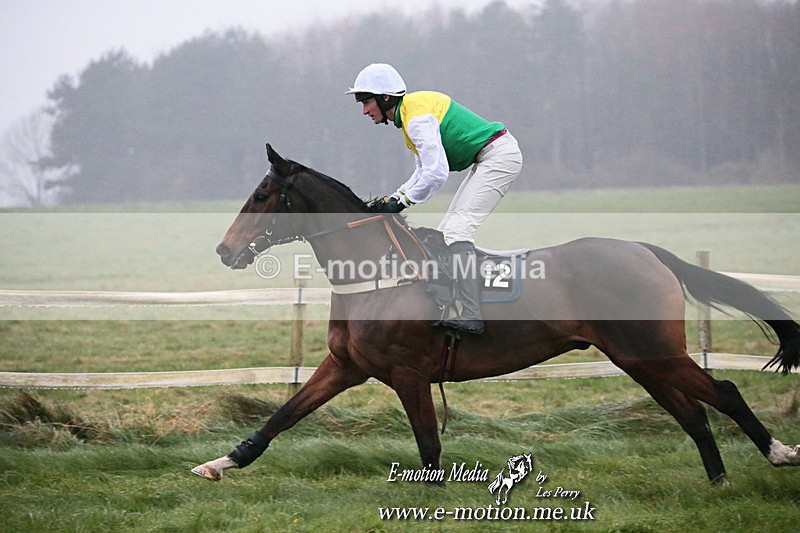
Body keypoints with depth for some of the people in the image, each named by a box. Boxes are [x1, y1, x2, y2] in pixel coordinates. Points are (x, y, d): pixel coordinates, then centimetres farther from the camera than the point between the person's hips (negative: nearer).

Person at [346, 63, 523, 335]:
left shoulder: (417, 118, -20)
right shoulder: (408, 113, 13)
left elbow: (437, 173, -27)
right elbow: (424, 170, 16)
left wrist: (402, 200, -17)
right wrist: (394, 197, 3)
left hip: (499, 155, -11)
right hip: (488, 159, 11)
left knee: (456, 229, -19)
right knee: (447, 231, 12)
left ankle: (471, 315, -28)